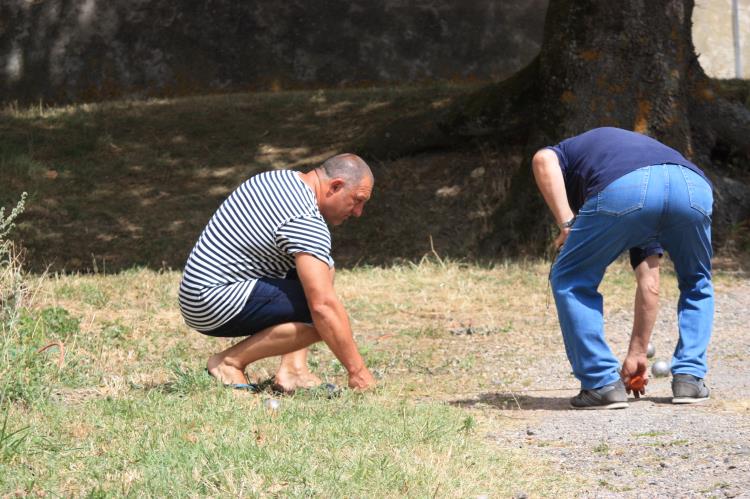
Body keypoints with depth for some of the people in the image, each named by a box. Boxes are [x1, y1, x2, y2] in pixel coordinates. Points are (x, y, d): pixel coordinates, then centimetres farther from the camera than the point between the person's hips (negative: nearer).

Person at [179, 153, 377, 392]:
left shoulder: (278, 178, 11)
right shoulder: (306, 222, -19)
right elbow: (323, 306, -24)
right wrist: (357, 371, -20)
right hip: (214, 305, -10)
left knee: (322, 268, 16)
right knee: (324, 317, -23)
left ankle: (292, 367, 5)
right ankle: (231, 361, -9)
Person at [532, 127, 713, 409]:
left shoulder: (570, 150, 39)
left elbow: (543, 160, 9)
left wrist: (567, 224, 9)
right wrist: (638, 351, 52)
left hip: (622, 191, -4)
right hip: (694, 187, 4)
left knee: (571, 281, 20)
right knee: (696, 283, 34)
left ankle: (603, 384, 14)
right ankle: (689, 378, 25)